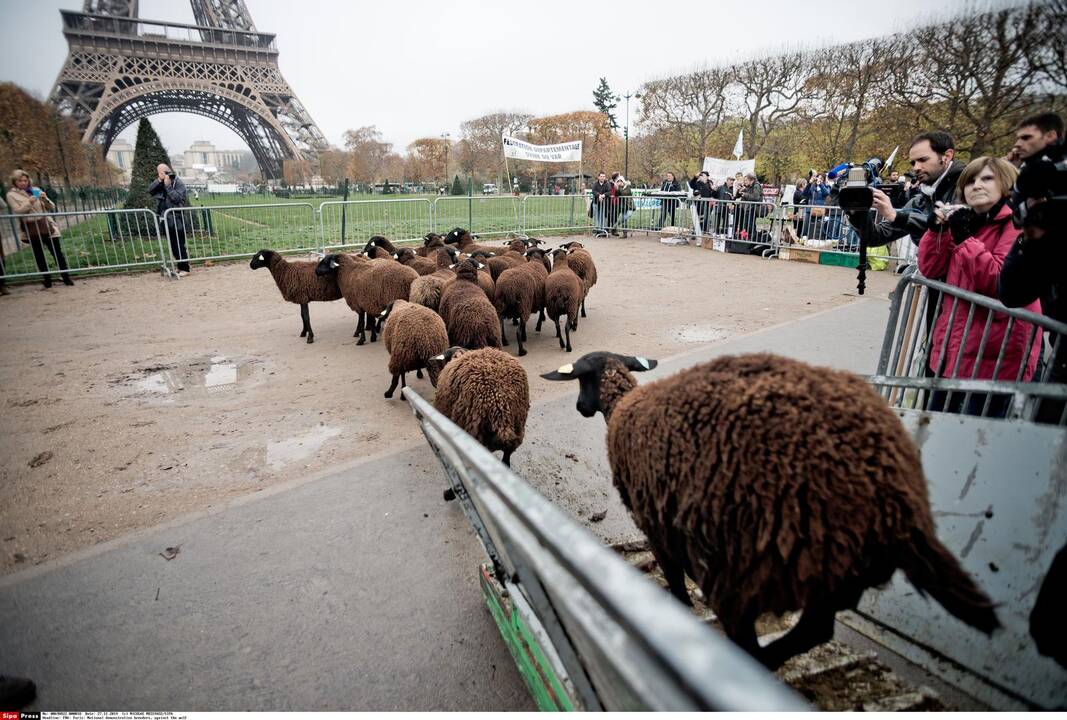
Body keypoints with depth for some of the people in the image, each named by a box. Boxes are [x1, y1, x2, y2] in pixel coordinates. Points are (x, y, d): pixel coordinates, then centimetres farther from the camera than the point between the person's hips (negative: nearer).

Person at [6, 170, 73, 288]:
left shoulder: (36, 190, 12)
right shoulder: (11, 195, 5)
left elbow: (51, 208, 10)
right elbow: (17, 211, -7)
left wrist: (45, 199, -10)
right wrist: (29, 203, -21)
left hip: (46, 226, 1)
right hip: (31, 229, -1)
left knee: (57, 252, -2)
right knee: (39, 255, 3)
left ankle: (66, 277, 4)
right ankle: (47, 279, 9)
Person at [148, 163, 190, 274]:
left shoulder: (178, 183, -5)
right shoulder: (159, 183, 14)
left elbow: (176, 198, -17)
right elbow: (150, 190, 0)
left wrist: (168, 185, -18)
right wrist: (159, 180, -9)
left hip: (176, 219, -7)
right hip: (165, 218, 7)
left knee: (179, 245, -6)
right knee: (173, 246, 12)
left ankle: (184, 269, -1)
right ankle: (180, 266, 21)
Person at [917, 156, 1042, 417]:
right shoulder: (967, 222, 13)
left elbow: (1000, 281, -22)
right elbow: (931, 270, 8)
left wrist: (965, 238, -20)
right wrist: (937, 229, -3)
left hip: (993, 354, -7)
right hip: (953, 345, 7)